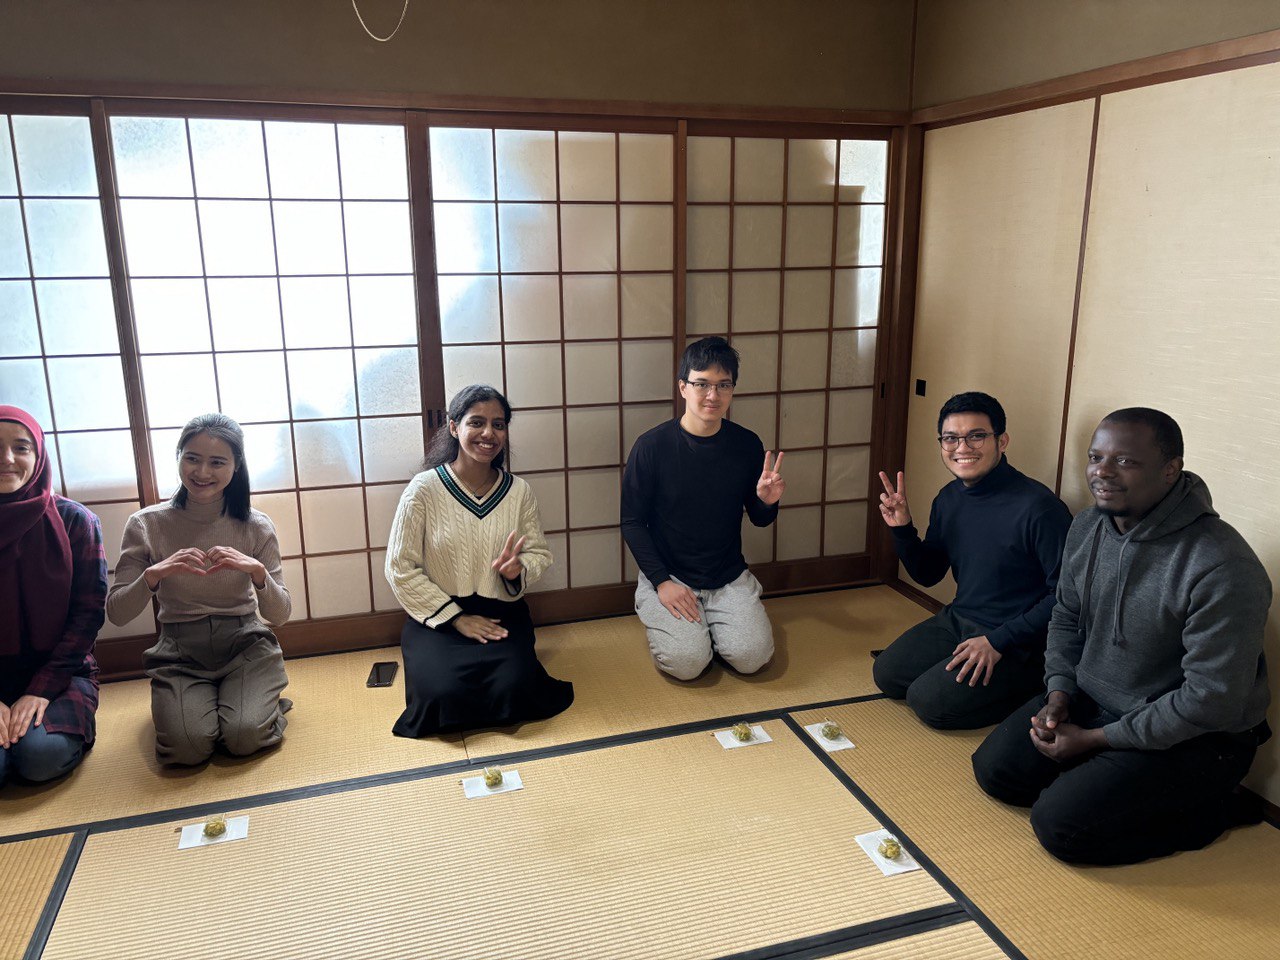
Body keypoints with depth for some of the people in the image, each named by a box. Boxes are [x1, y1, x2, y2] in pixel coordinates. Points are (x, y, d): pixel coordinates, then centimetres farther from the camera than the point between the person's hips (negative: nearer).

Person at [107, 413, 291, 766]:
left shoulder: (255, 526, -4)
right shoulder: (146, 525, -5)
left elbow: (279, 615, -5)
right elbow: (116, 613, -6)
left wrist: (257, 571, -24)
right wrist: (154, 575, -25)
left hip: (245, 645, 0)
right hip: (179, 653, 1)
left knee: (245, 737, -24)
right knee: (188, 746, -22)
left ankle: (264, 702, 11)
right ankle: (179, 705, 12)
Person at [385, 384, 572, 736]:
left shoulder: (518, 491, 1)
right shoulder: (424, 489, -8)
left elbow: (540, 553, 9)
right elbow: (400, 569, -7)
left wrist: (518, 570, -16)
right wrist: (456, 618, -11)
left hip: (503, 614, 2)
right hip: (438, 617, -1)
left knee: (513, 690, -25)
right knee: (446, 695, -26)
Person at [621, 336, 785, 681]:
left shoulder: (747, 444, -2)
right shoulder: (652, 446, -11)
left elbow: (759, 519, 10)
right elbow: (632, 523, -5)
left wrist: (767, 501, -14)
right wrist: (662, 582, -13)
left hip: (729, 576, 3)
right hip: (667, 575, -2)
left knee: (752, 656, -18)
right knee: (686, 661, -22)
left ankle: (709, 623, 14)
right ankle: (664, 619, 11)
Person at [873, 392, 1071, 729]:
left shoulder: (1037, 507, -23)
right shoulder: (948, 499, 1)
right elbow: (927, 575, 10)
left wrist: (998, 641, -20)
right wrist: (901, 528, -8)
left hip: (1017, 642, -7)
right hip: (957, 621, 7)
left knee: (929, 701, -16)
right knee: (886, 674, 1)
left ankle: (1025, 690, 4)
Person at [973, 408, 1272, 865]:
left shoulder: (1221, 568, -28)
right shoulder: (1087, 527, -4)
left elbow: (1213, 700, -25)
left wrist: (1094, 739, -18)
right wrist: (1059, 694, -4)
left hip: (1192, 737, -7)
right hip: (1091, 702, 7)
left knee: (1060, 825, -17)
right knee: (994, 768, -1)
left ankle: (1207, 812, 3)